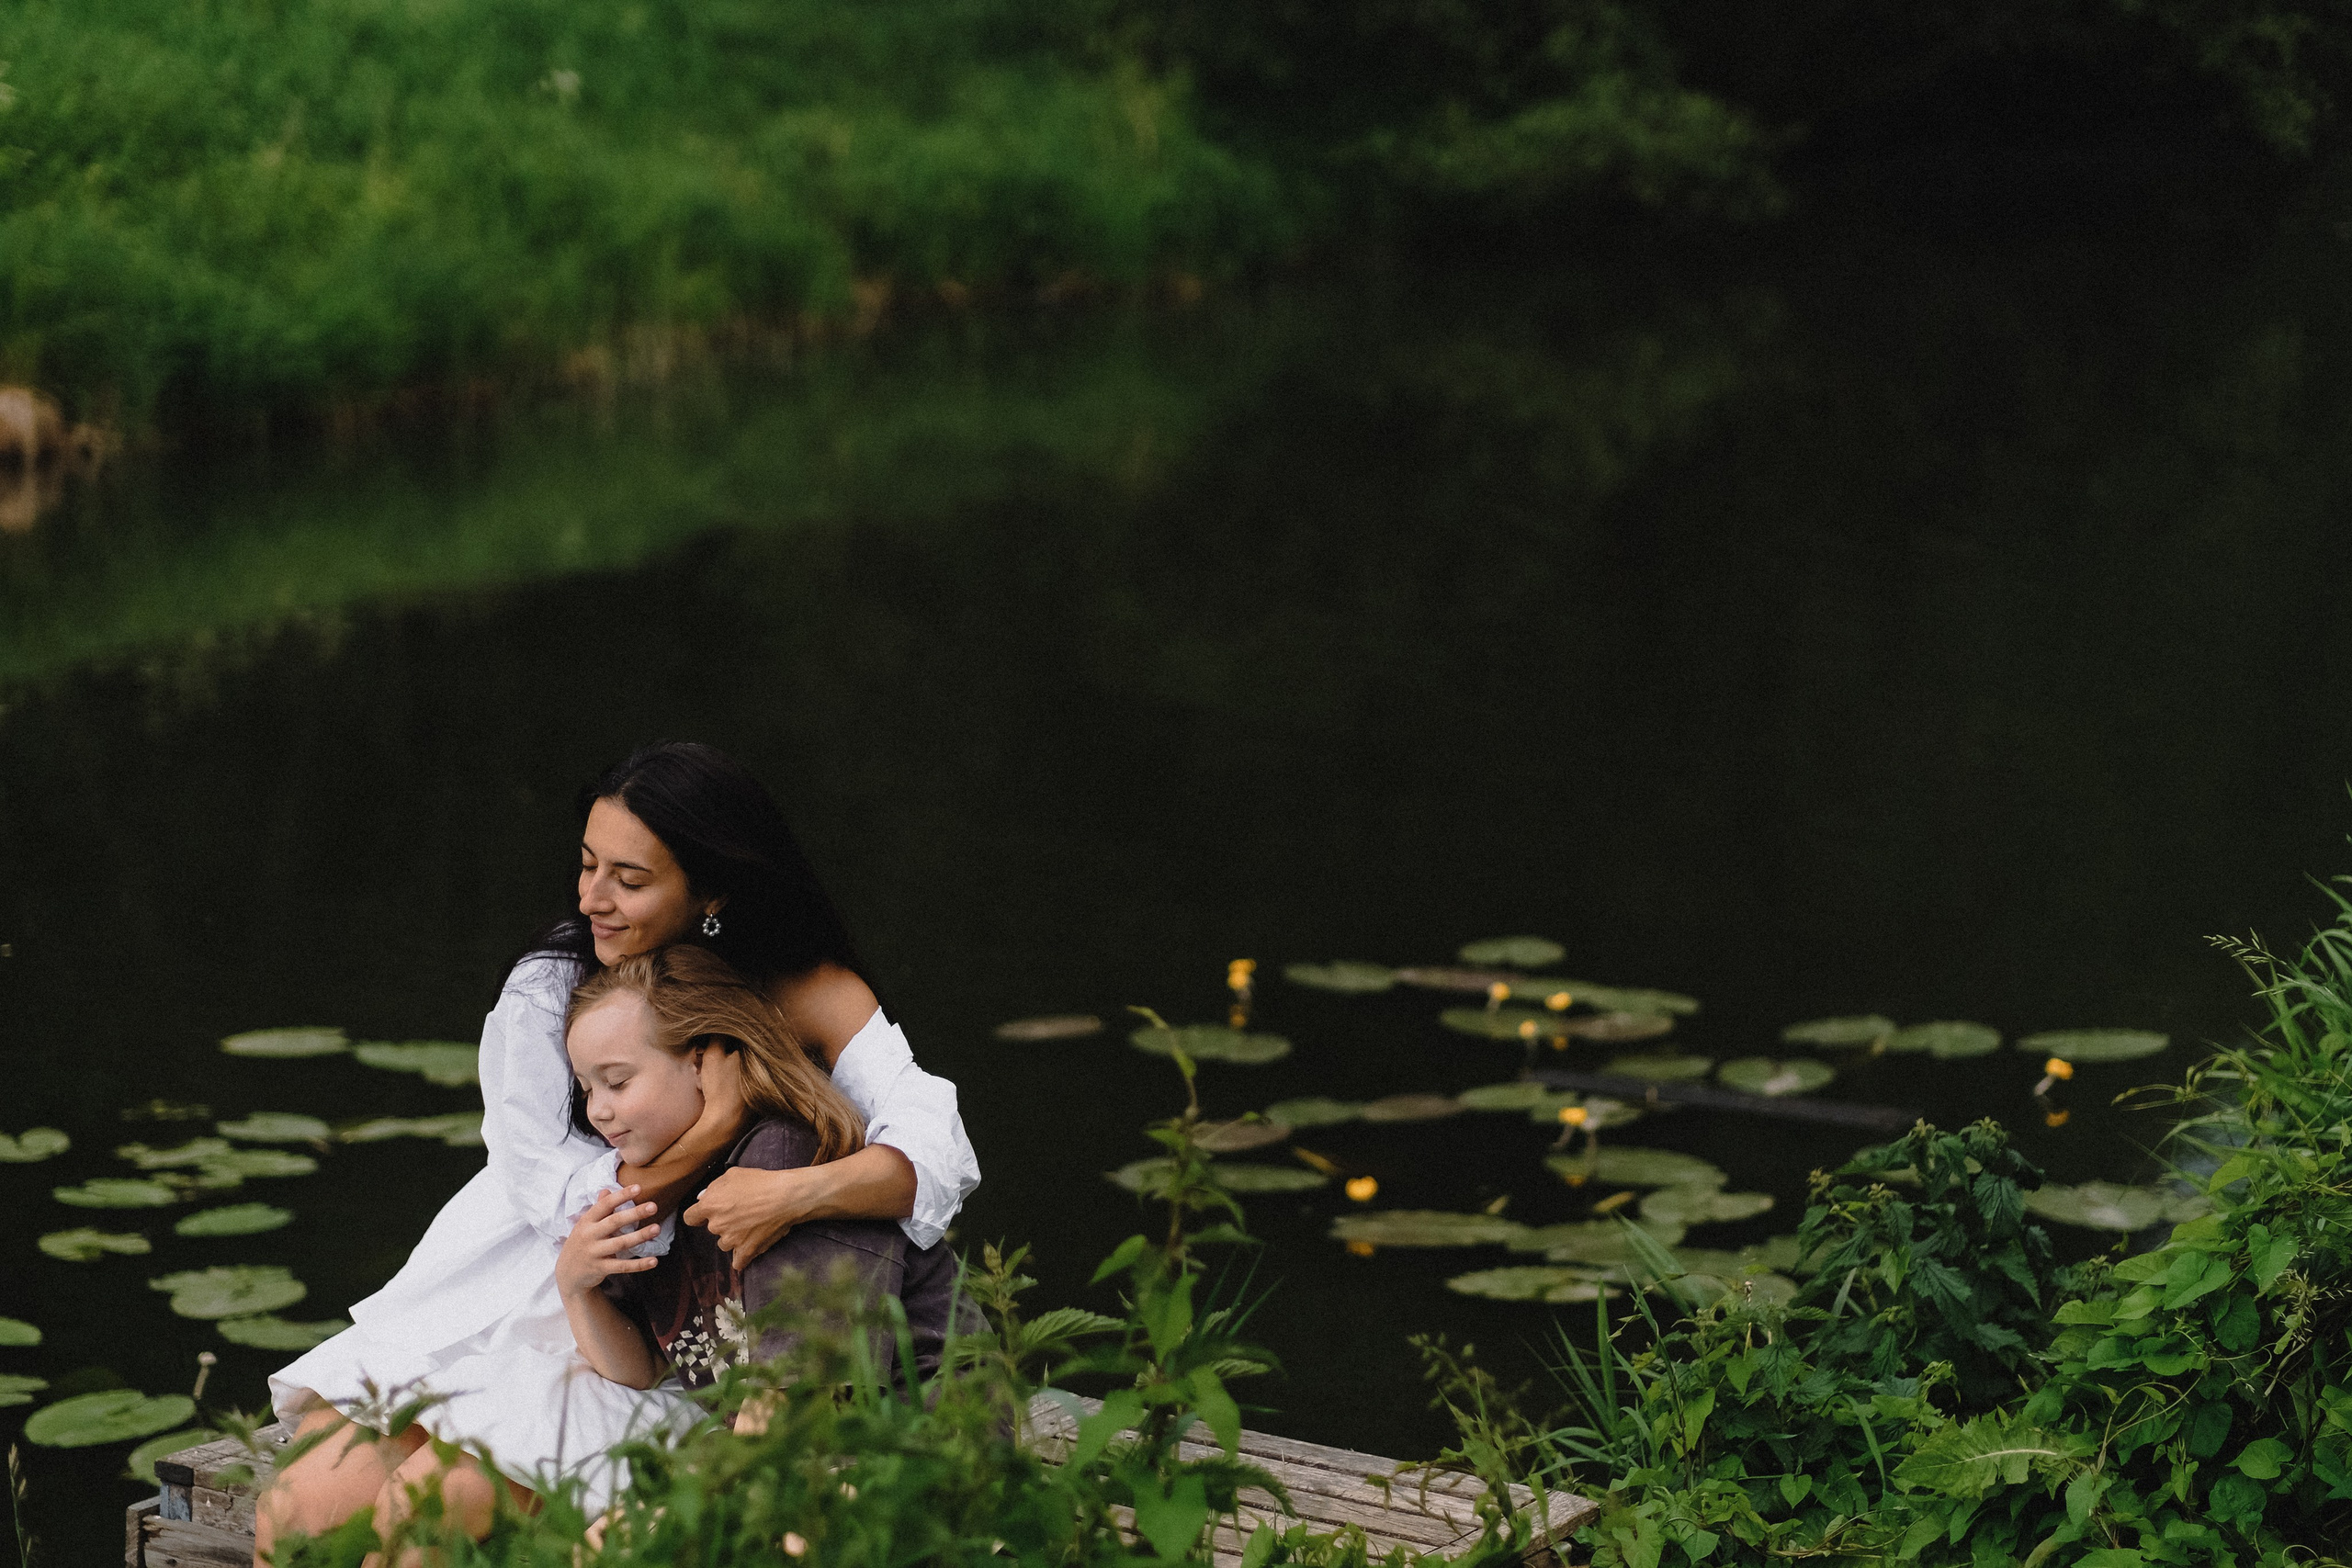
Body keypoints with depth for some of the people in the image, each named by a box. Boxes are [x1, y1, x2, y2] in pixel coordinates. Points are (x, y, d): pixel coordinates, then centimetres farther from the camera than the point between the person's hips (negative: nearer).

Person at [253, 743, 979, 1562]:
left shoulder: (808, 999, -8)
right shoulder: (547, 989, -3)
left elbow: (939, 1150, -21)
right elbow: (559, 1197, -11)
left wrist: (799, 1192, -40)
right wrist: (712, 1129, -26)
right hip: (496, 1308, 3)